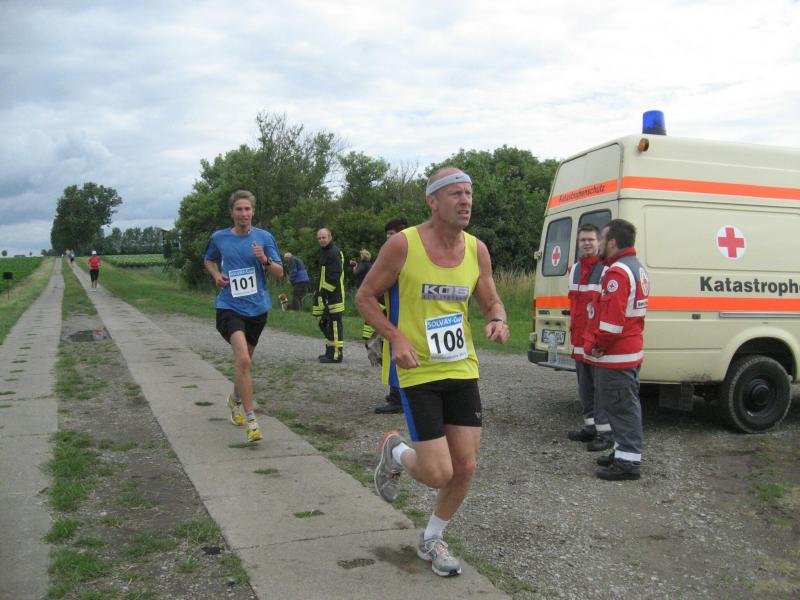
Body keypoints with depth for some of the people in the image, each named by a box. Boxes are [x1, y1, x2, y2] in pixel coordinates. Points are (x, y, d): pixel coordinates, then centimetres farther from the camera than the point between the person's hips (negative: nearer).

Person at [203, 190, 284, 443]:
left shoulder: (264, 237, -1)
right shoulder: (219, 238, 1)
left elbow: (280, 273, -1)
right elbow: (208, 259, 21)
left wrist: (265, 260, -20)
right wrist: (216, 275, 1)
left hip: (257, 308, 2)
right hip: (229, 307, -2)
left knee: (244, 360, 19)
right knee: (243, 359, -23)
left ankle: (236, 400, 48)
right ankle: (250, 420, -19)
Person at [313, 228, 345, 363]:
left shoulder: (334, 253, -13)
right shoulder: (324, 251, 21)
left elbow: (334, 277, -21)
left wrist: (325, 291, -21)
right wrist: (320, 293, 21)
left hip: (334, 296, -11)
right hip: (326, 296, 11)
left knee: (334, 324, -9)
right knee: (325, 324, 16)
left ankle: (336, 354, -6)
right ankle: (330, 351, 25)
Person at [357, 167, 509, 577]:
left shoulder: (477, 250, 1)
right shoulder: (403, 244, -13)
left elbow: (491, 303, 12)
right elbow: (365, 297, -5)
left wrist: (497, 321, -12)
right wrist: (396, 339, -19)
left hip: (462, 370, 5)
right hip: (416, 373, -5)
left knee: (466, 467, 6)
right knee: (438, 474, -9)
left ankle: (431, 540, 32)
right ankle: (394, 452, 27)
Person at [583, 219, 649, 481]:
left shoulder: (618, 272, -19)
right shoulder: (637, 268, 16)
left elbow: (613, 317, -26)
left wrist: (598, 345, -15)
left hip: (615, 356, -11)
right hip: (632, 351, 11)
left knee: (621, 407, -5)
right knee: (626, 405, 18)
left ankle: (628, 462, 0)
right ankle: (624, 452, 29)